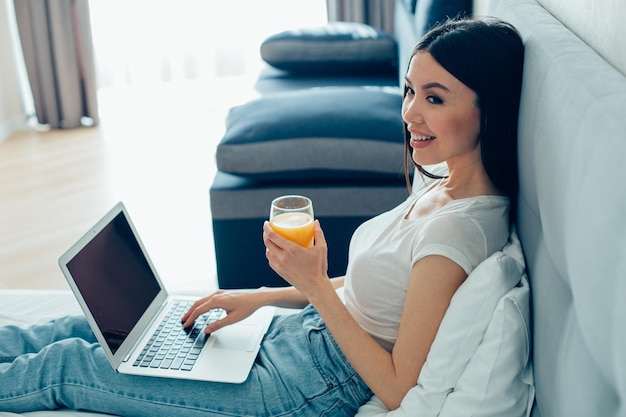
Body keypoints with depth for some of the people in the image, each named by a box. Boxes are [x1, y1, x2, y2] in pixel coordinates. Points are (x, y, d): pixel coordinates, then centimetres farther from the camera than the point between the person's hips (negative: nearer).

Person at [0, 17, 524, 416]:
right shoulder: (437, 182, -1)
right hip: (311, 331, 8)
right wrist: (264, 295, 8)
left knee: (68, 364, 3)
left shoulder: (457, 230, -29)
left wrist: (314, 285, -23)